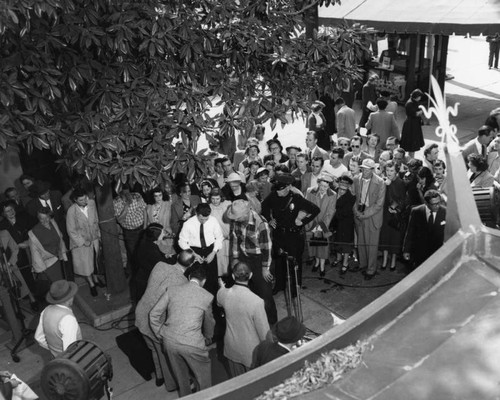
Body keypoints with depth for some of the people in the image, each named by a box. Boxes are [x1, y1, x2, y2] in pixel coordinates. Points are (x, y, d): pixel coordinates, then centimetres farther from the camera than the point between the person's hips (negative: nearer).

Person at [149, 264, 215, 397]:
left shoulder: (172, 290, 4)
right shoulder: (207, 297, -1)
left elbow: (154, 313, 3)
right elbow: (209, 322, 13)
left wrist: (160, 334, 15)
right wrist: (208, 339, 32)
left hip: (169, 340, 4)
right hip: (191, 343, -4)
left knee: (180, 372, 27)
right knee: (203, 372, 22)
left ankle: (184, 395, 46)